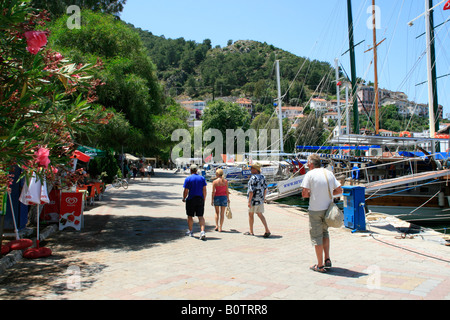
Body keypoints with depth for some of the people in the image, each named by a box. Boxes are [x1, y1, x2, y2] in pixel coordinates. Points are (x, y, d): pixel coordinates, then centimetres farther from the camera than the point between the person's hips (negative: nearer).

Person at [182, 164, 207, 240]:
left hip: (191, 199, -2)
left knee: (190, 216, 12)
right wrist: (204, 199, 11)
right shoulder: (202, 178, 4)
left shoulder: (188, 179, -5)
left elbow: (186, 191, -7)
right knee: (200, 216, 3)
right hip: (200, 199, 3)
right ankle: (202, 232, -13)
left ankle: (190, 232, 24)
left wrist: (184, 198, 9)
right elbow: (204, 190, 2)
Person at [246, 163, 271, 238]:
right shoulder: (263, 177, 5)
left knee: (251, 214, 10)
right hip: (261, 199, 7)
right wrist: (264, 197, 23)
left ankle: (251, 232, 19)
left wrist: (249, 201, -19)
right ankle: (267, 230, 1)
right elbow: (265, 188, 12)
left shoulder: (253, 178, -19)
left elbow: (251, 191, -22)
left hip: (254, 200, -7)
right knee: (260, 215, 12)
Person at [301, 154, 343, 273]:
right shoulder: (329, 173, 7)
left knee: (316, 236, 4)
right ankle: (327, 260, 16)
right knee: (324, 232, 23)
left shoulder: (310, 174, -8)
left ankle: (320, 265, 10)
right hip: (328, 209, 5)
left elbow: (304, 194, -13)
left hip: (315, 209, -5)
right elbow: (339, 190, 9)